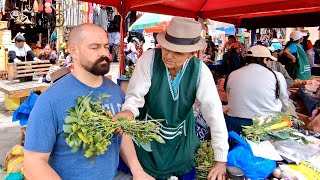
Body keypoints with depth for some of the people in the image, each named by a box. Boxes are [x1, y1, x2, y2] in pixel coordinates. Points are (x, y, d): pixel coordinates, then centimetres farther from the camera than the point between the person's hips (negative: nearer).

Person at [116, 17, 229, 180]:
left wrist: (221, 160, -18)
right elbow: (135, 96, -20)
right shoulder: (149, 58, -19)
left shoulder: (200, 71, -17)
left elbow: (214, 113, -18)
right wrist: (128, 112, -45)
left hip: (181, 139, 2)